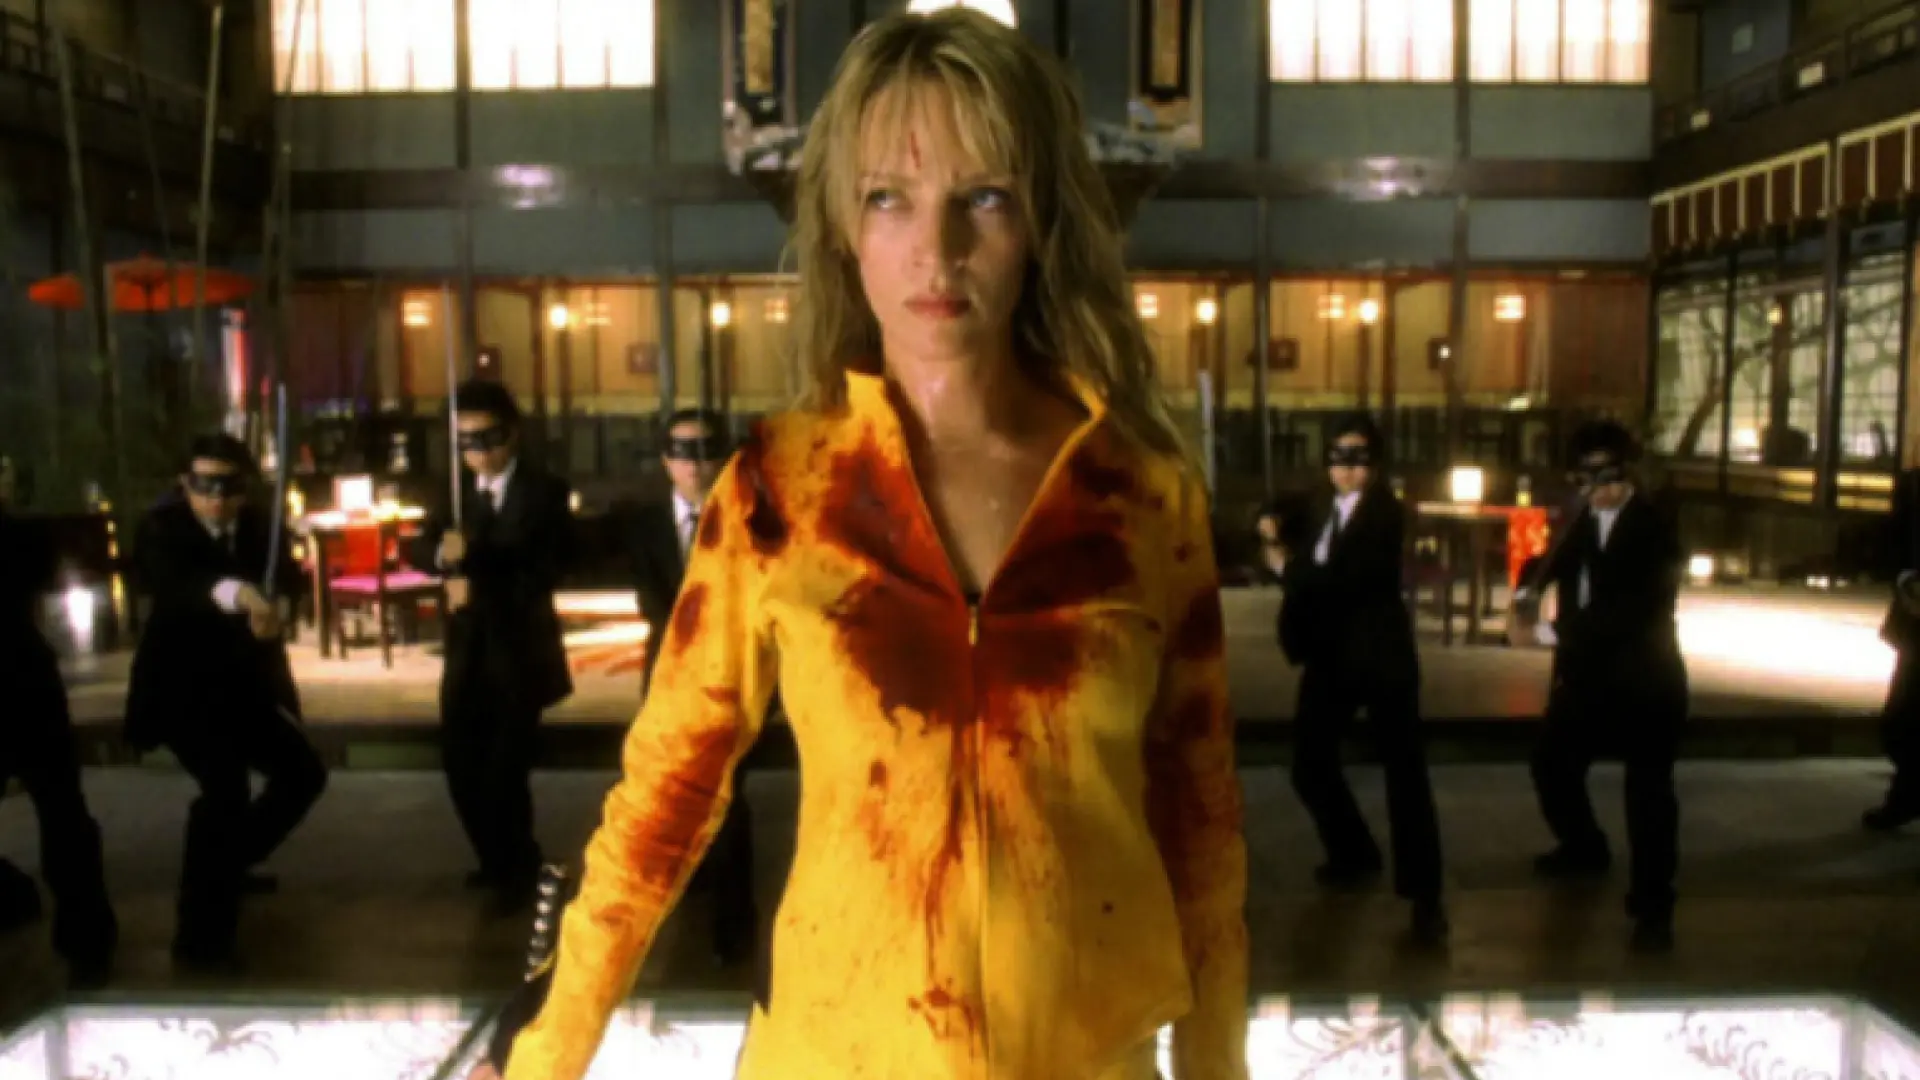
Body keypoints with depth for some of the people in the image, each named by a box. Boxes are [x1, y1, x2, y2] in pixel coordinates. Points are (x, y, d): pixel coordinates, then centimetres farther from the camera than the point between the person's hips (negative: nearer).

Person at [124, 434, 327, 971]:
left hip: (244, 685, 7)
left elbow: (289, 578, -12)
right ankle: (201, 935, -10)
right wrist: (233, 592, -57)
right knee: (227, 789, -21)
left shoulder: (257, 523, 0)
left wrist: (263, 603, -36)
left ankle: (230, 864, 35)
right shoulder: (162, 528, -16)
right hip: (184, 687, -7)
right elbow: (166, 583, -36)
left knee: (303, 772, 13)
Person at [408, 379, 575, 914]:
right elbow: (416, 547, -1)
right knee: (461, 764, 8)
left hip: (519, 648, -5)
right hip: (466, 647, 5)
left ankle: (519, 869, 21)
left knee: (504, 770, -3)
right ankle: (497, 859, 32)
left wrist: (478, 584, -21)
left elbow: (547, 571, -15)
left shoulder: (545, 491, -7)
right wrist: (443, 553, -24)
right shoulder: (454, 489, 9)